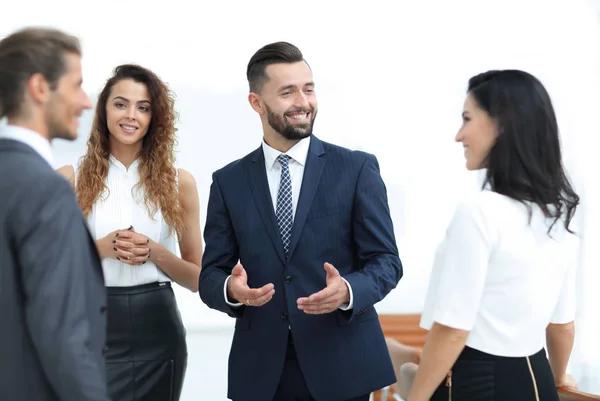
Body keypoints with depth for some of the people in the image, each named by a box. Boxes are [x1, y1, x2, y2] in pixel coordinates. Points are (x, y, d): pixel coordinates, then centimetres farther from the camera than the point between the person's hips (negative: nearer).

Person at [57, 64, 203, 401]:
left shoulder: (179, 182, 2)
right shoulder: (70, 179, 0)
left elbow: (197, 278, 5)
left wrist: (154, 252, -12)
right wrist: (101, 247, -14)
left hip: (157, 332, 1)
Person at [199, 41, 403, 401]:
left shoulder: (357, 168, -2)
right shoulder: (229, 182, 5)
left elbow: (385, 261, -3)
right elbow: (210, 274, 4)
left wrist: (348, 290, -23)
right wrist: (231, 289, -18)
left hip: (341, 364, -1)